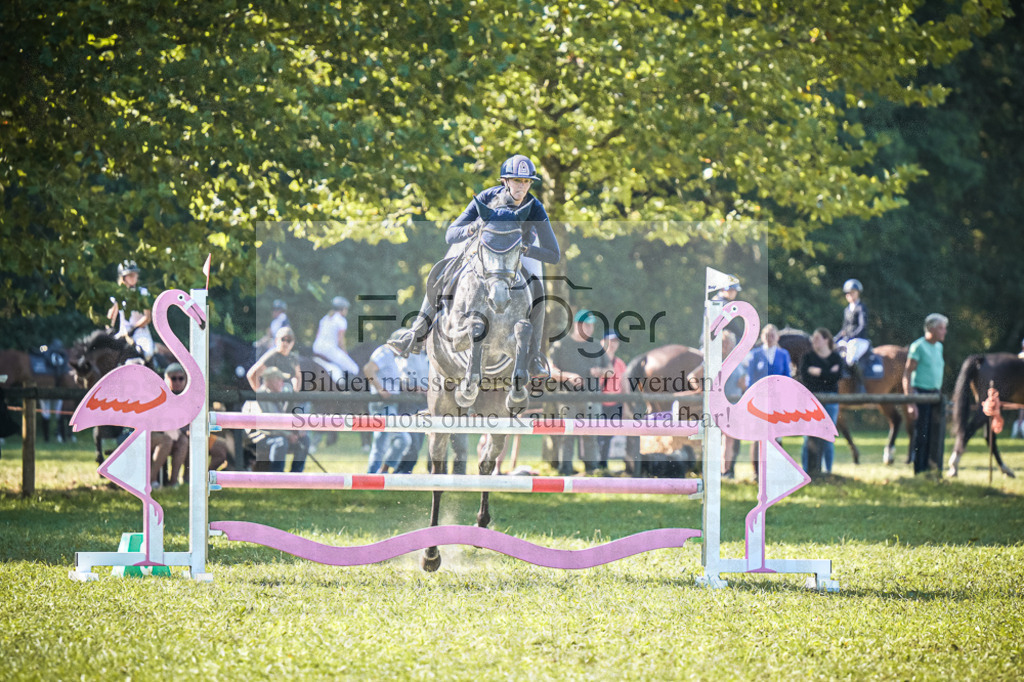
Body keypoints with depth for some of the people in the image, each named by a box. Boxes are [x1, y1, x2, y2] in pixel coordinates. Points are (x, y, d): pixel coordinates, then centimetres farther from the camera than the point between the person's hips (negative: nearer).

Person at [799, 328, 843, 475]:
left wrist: (817, 372, -10)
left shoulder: (836, 358, 6)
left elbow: (836, 376, -10)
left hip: (830, 401, 0)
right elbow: (805, 377, -9)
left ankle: (827, 470, 8)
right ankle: (807, 472, -1)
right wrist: (827, 375, -11)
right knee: (809, 439, -3)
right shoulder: (807, 357, 7)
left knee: (828, 439, 1)